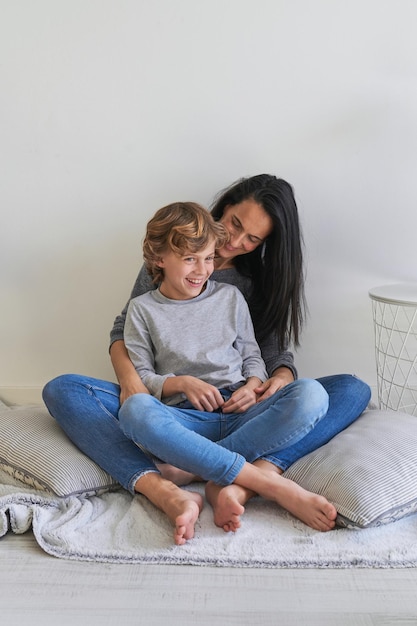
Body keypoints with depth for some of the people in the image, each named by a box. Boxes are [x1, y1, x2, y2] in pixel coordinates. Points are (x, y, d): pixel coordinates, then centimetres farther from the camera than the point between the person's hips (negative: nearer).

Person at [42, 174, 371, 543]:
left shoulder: (262, 281, 10)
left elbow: (275, 348, 5)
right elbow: (125, 329, 4)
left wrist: (283, 377, -20)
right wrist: (130, 380, -17)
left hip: (236, 410, 1)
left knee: (352, 390, -20)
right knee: (61, 390, -25)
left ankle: (242, 484, -43)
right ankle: (164, 493, -47)